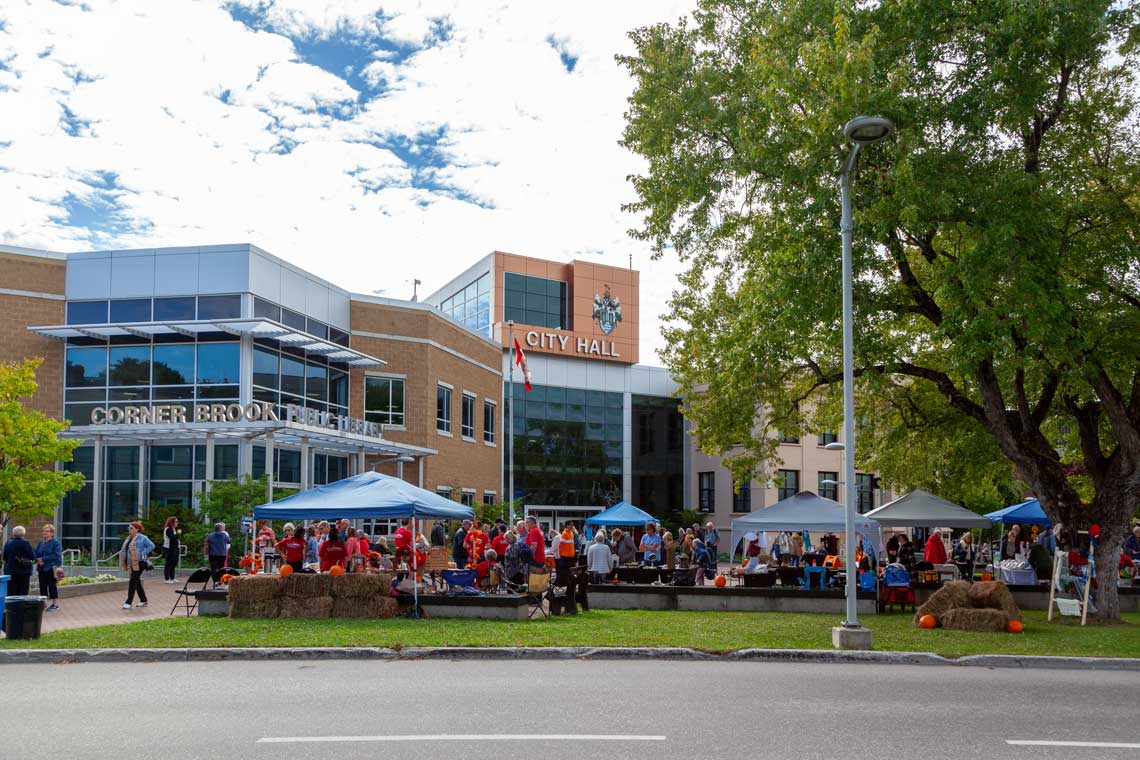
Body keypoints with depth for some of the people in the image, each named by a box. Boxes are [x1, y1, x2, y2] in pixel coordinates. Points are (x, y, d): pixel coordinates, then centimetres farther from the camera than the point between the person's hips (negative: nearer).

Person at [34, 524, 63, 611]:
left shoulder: (56, 542, -8)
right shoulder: (41, 542, 12)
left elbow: (56, 555, -16)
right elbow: (36, 553, 12)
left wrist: (43, 559, -17)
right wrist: (38, 560, -9)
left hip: (51, 568, -6)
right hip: (41, 568, 6)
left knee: (52, 585, -3)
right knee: (42, 585, 9)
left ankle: (55, 604, 4)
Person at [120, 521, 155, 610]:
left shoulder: (142, 538, -9)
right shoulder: (129, 538, 14)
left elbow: (152, 546, -11)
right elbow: (126, 549, 24)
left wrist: (142, 553, -15)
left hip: (139, 563, -9)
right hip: (131, 563, 9)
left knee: (133, 582, -11)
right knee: (137, 582, 13)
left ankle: (128, 602, -10)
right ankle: (143, 601, 23)